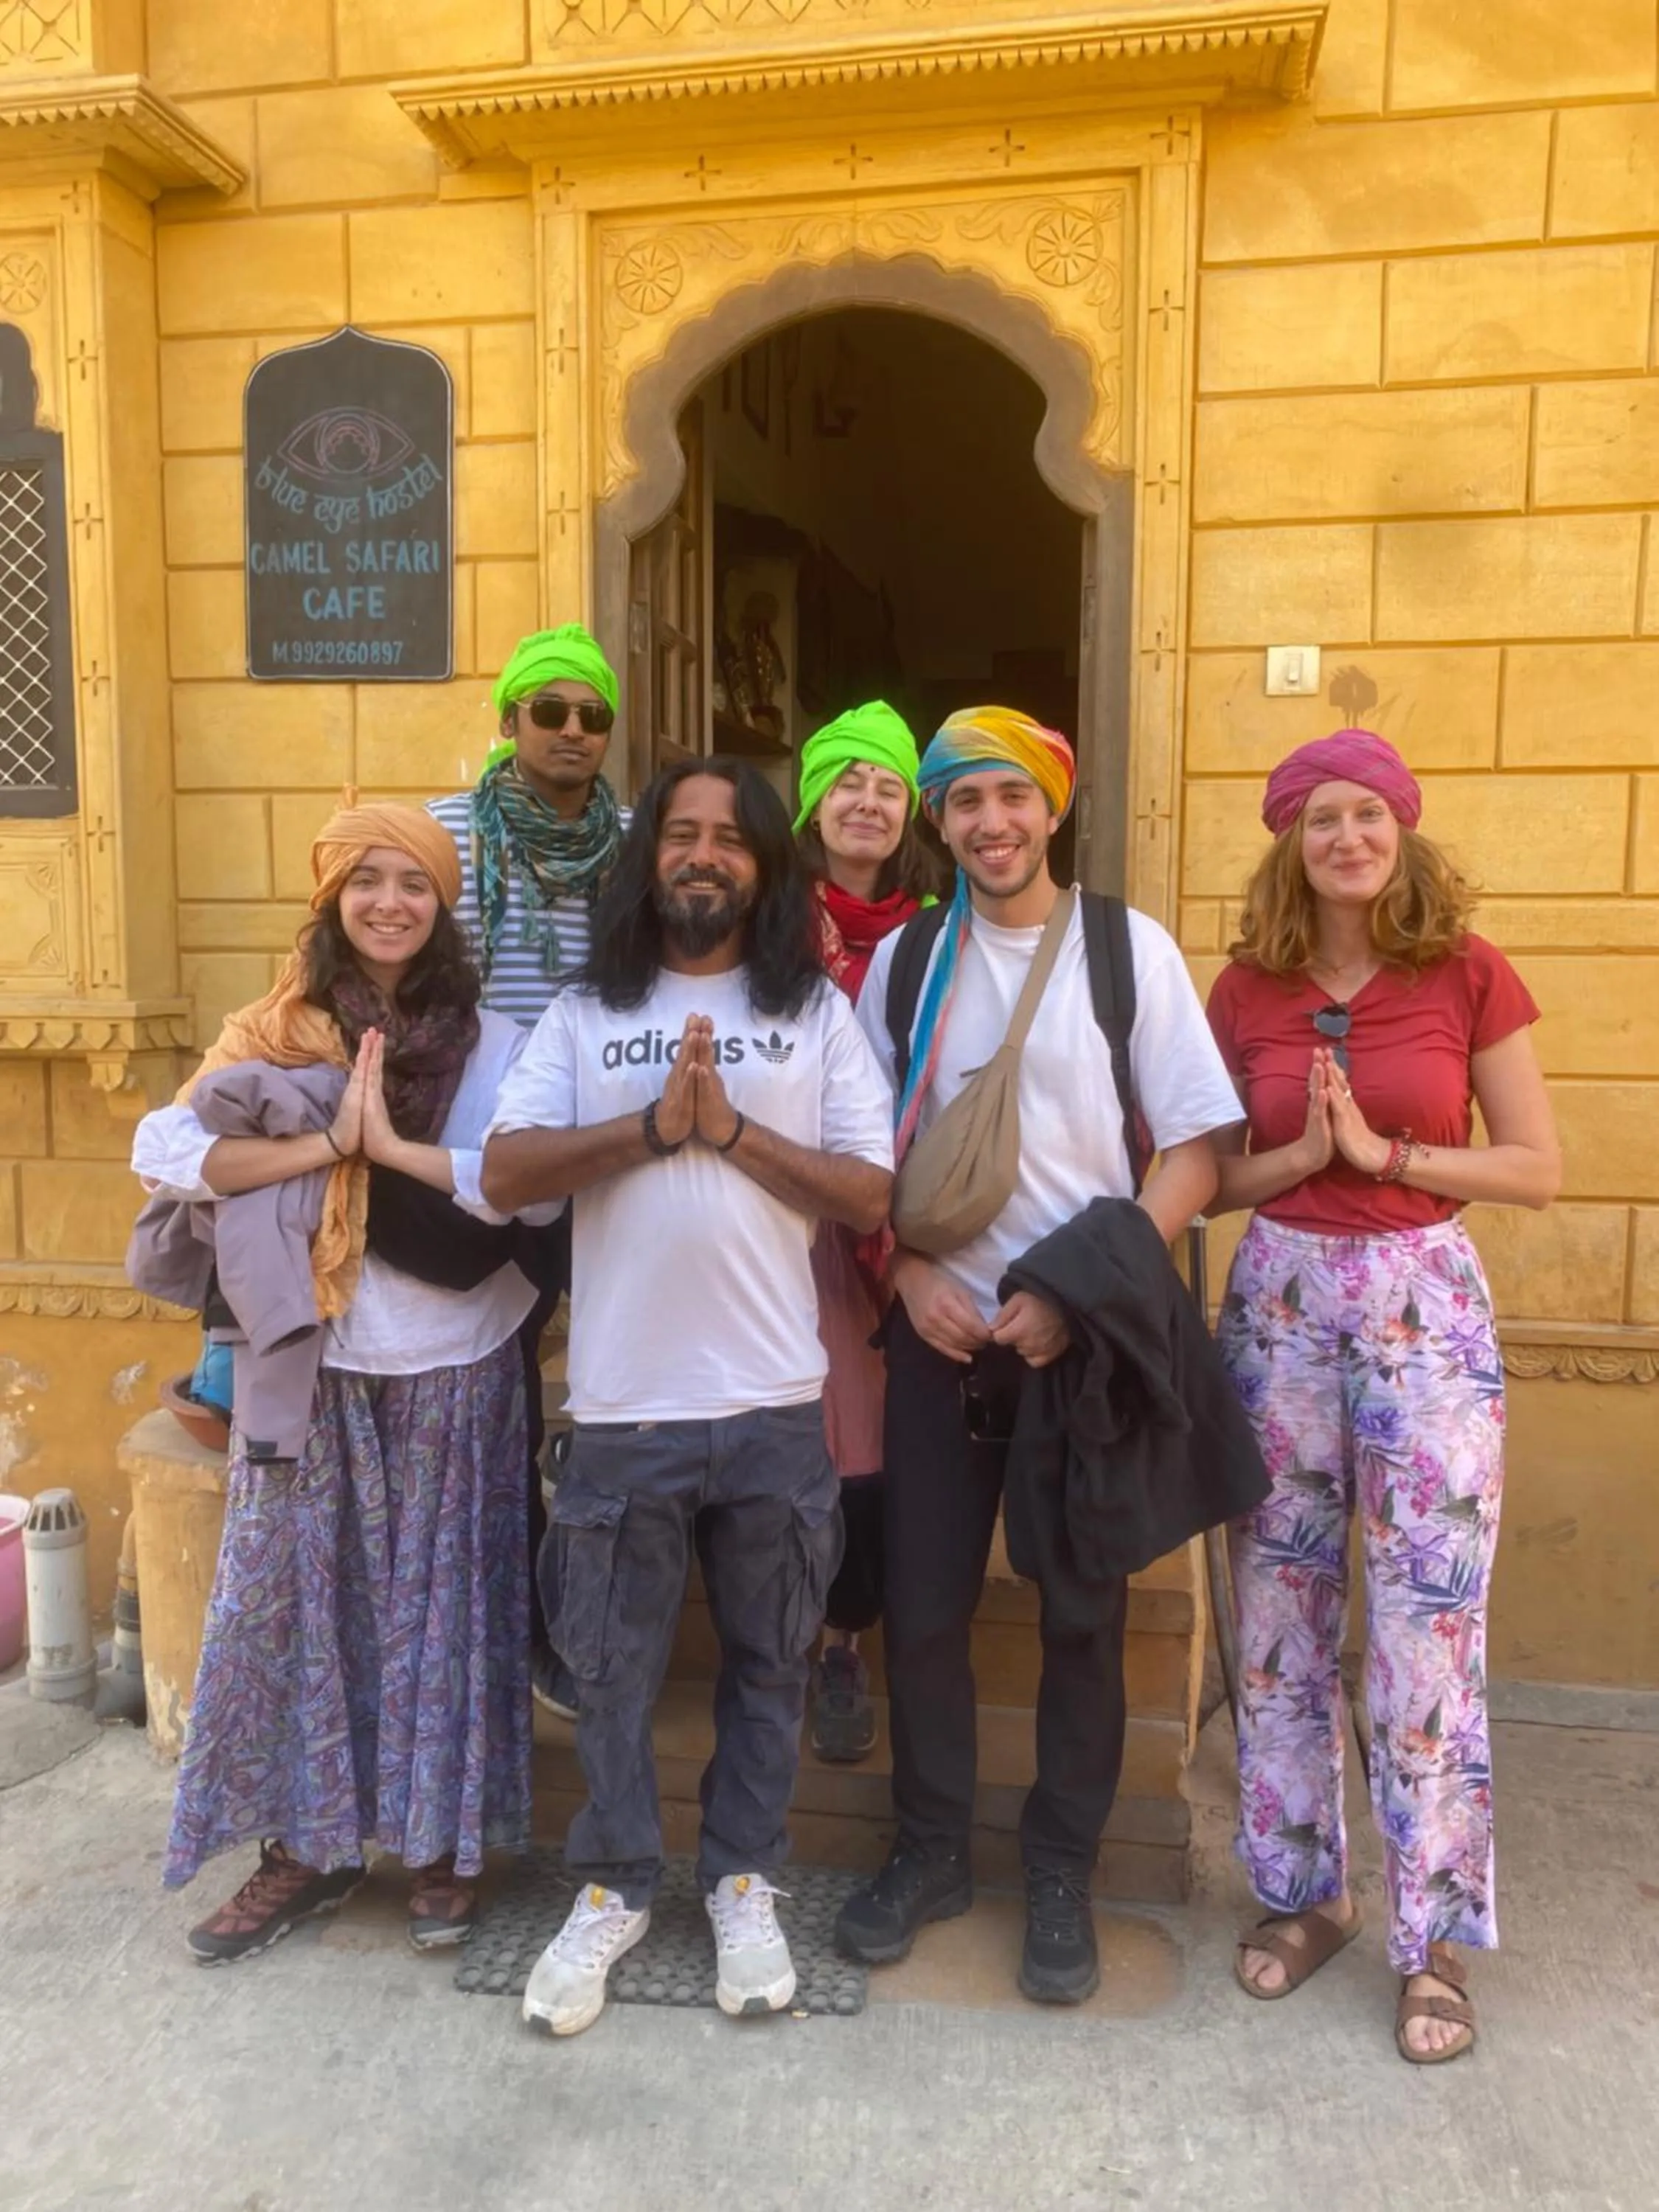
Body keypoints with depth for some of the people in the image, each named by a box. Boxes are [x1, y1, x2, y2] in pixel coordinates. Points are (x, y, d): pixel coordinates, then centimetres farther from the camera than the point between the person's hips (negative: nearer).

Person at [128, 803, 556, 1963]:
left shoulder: (494, 1042, -2)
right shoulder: (270, 1033, 3)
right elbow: (164, 1149, -12)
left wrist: (393, 1146, -20)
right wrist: (330, 1141, -20)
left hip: (453, 1371, -1)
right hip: (308, 1369, 2)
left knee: (441, 1603, 9)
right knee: (292, 1596, 8)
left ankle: (445, 1839, 27)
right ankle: (305, 1843, 27)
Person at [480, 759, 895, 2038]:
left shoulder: (819, 1014, 3)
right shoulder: (585, 1015, 4)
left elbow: (871, 1196, -3)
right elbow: (504, 1173, -6)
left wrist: (733, 1128, -14)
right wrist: (654, 1124, -16)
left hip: (775, 1404, 0)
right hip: (625, 1405, 0)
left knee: (768, 1664, 15)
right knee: (614, 1667, 13)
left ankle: (745, 1882, 35)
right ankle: (614, 1890, 34)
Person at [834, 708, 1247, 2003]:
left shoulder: (1131, 950, -4)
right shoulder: (903, 963, 4)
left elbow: (1197, 1155, -6)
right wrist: (911, 1275, -8)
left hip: (1082, 1332, -2)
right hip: (941, 1327, 2)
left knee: (1082, 1615, 9)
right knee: (922, 1606, 9)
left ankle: (1061, 1875, 29)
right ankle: (930, 1852, 30)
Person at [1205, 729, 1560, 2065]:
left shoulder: (1469, 977, -2)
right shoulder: (1246, 991, 3)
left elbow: (1538, 1169, -3)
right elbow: (1203, 1175, 6)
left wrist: (1381, 1151, -13)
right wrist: (1296, 1155, -12)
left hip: (1426, 1306, -2)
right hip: (1279, 1301, 2)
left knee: (1428, 1627, 0)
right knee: (1280, 1616, 10)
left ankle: (1434, 1940, 19)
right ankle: (1303, 1892, 29)